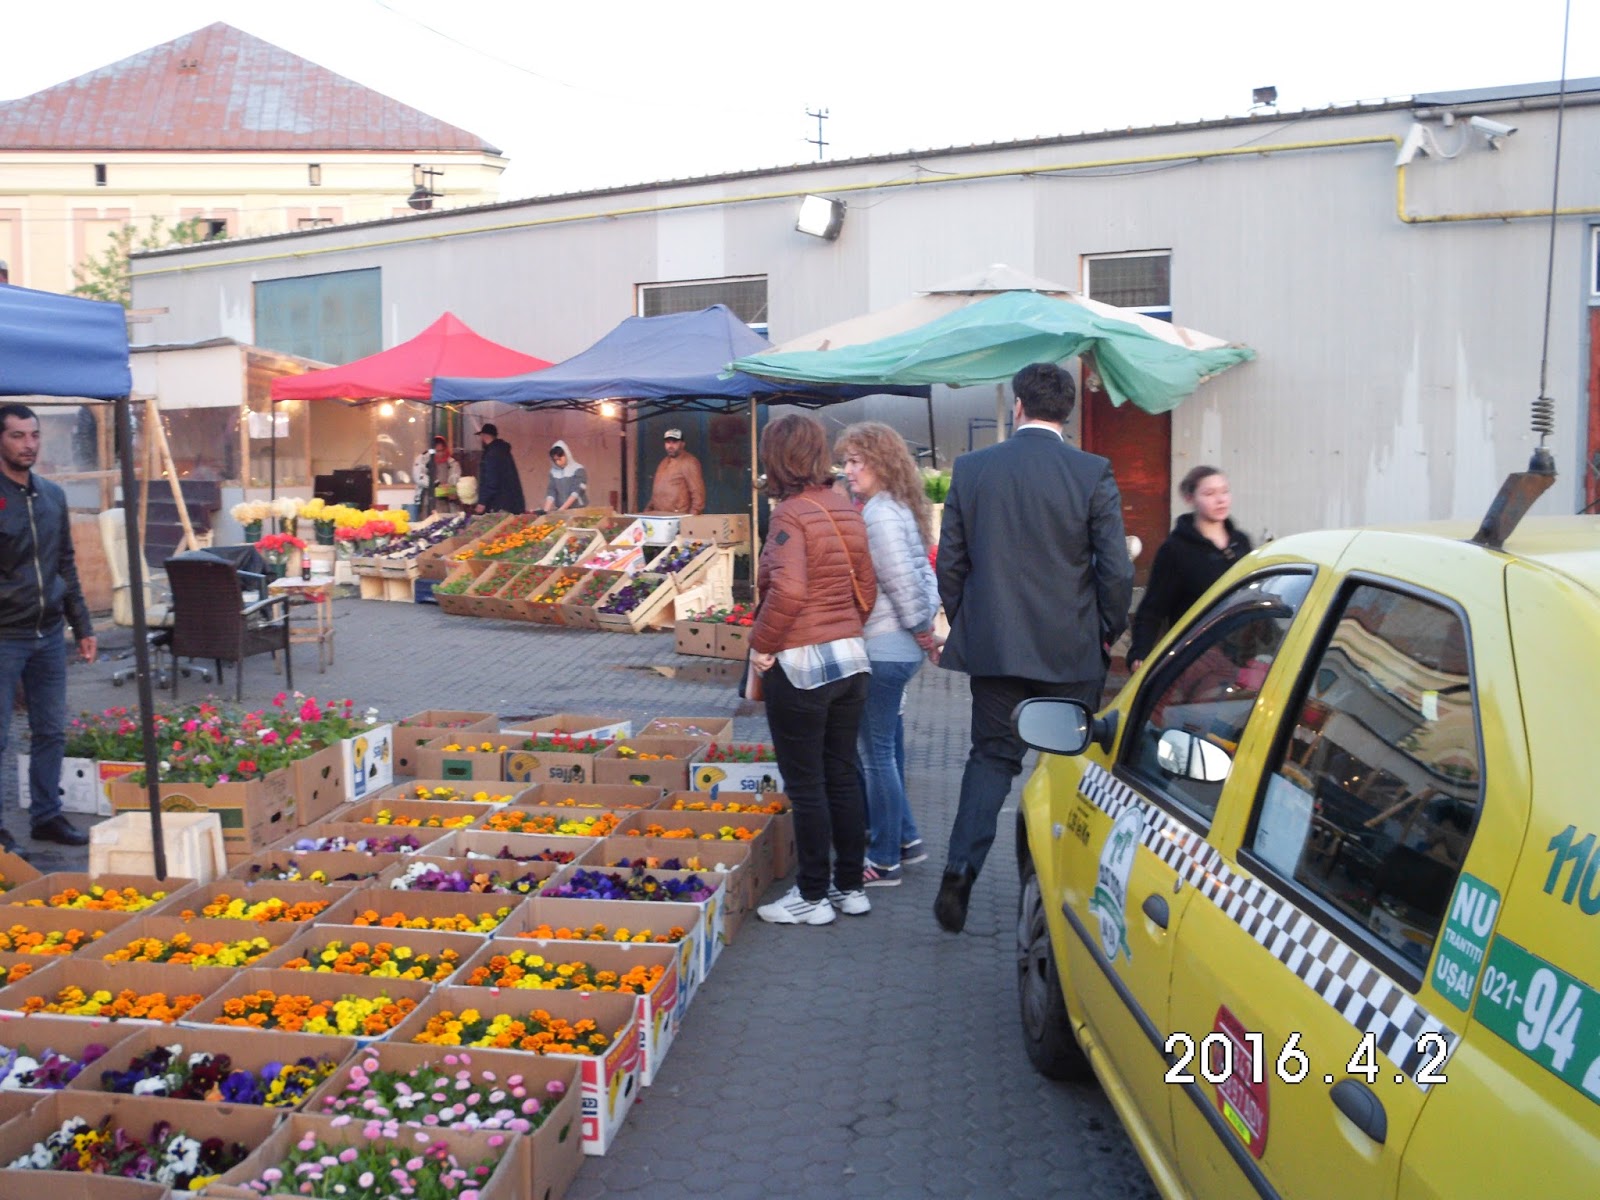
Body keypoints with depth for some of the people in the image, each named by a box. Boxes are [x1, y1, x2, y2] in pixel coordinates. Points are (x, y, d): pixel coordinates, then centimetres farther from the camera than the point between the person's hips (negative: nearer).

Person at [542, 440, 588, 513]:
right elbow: (551, 492, 1)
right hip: (560, 511, 3)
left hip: (578, 509, -3)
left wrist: (563, 508, -22)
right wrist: (546, 510, -14)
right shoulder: (554, 472, 7)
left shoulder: (578, 470, -5)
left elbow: (577, 491, -13)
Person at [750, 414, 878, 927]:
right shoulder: (845, 508, 7)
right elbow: (866, 586, 11)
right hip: (850, 657, 8)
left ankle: (812, 896, 13)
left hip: (800, 663, -8)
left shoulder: (790, 513, -16)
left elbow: (788, 591, -27)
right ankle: (850, 885, 25)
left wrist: (761, 646, -15)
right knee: (842, 775, 16)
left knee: (805, 784, 3)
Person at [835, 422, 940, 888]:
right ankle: (904, 835, 31)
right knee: (886, 747, 19)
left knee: (877, 753, -1)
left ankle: (884, 861, 8)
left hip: (884, 651, -10)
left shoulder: (880, 514, -18)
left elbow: (902, 583, -21)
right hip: (897, 648, 10)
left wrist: (920, 627, -9)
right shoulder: (898, 509, 13)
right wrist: (925, 625, 11)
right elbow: (922, 575, 17)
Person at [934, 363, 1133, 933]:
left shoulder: (971, 469, -2)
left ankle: (959, 871, -1)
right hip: (1072, 650, -1)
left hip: (992, 645, 2)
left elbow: (950, 563, 2)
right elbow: (1117, 570, -7)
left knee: (991, 756, 11)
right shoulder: (1093, 474, -7)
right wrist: (1109, 632, 8)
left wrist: (964, 627, 15)